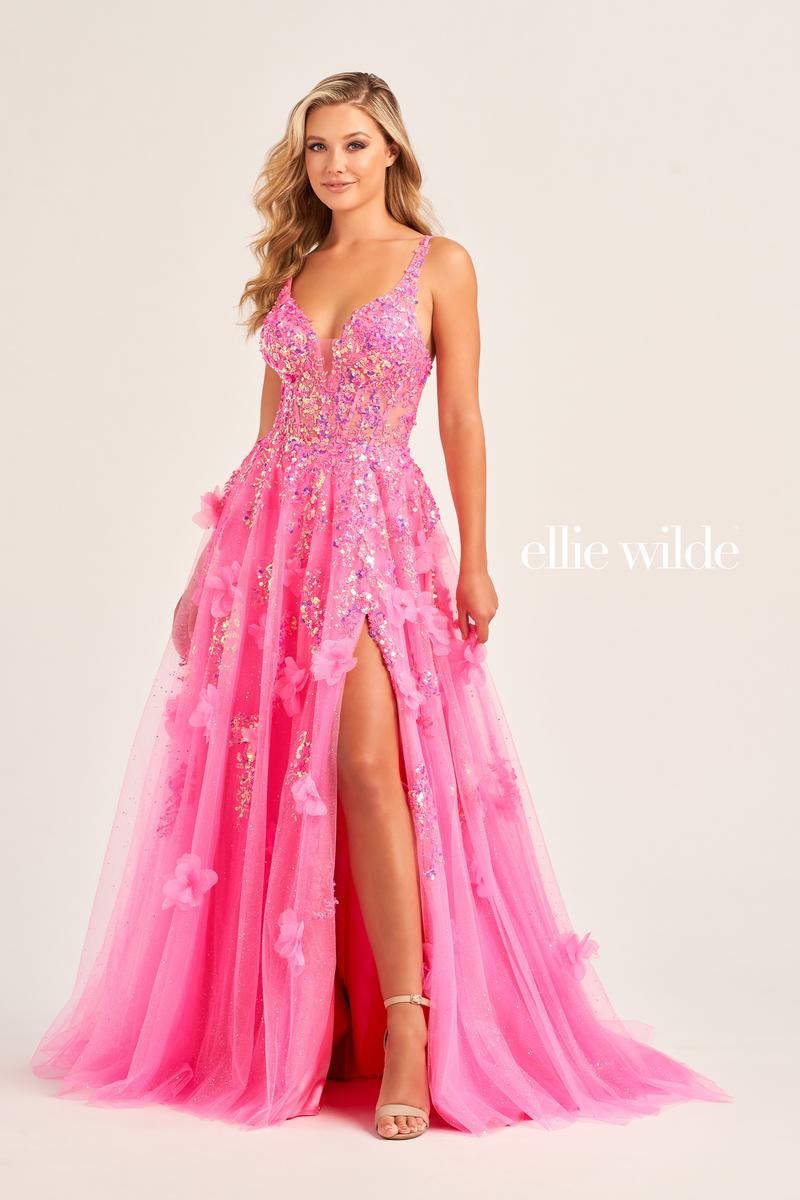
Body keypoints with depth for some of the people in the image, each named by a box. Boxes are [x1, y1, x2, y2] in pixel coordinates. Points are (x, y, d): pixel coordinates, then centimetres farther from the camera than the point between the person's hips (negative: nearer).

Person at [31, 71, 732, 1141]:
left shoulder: (439, 265, 3)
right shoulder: (291, 268, 15)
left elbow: (462, 420, 0)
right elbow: (271, 419, 16)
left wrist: (475, 560, -5)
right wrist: (231, 544, 12)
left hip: (378, 529, -4)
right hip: (275, 527, 4)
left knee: (366, 761, -17)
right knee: (273, 767, 2)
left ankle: (409, 1030, -11)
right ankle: (287, 1026, 12)